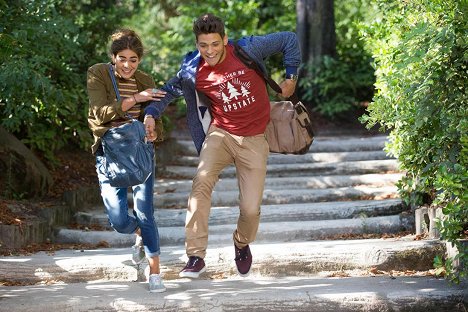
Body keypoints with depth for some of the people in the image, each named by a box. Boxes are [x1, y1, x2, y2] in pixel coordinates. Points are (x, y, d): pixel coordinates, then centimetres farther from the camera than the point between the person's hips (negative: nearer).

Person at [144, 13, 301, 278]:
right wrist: (151, 114, -7)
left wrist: (291, 77, 1)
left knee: (251, 209, -5)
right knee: (202, 181, -28)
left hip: (254, 139, -1)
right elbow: (168, 91, 9)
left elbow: (289, 40, -2)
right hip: (221, 133, 1)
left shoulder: (249, 50, -14)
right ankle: (196, 257, -22)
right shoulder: (193, 72, -9)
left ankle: (242, 245, 32)